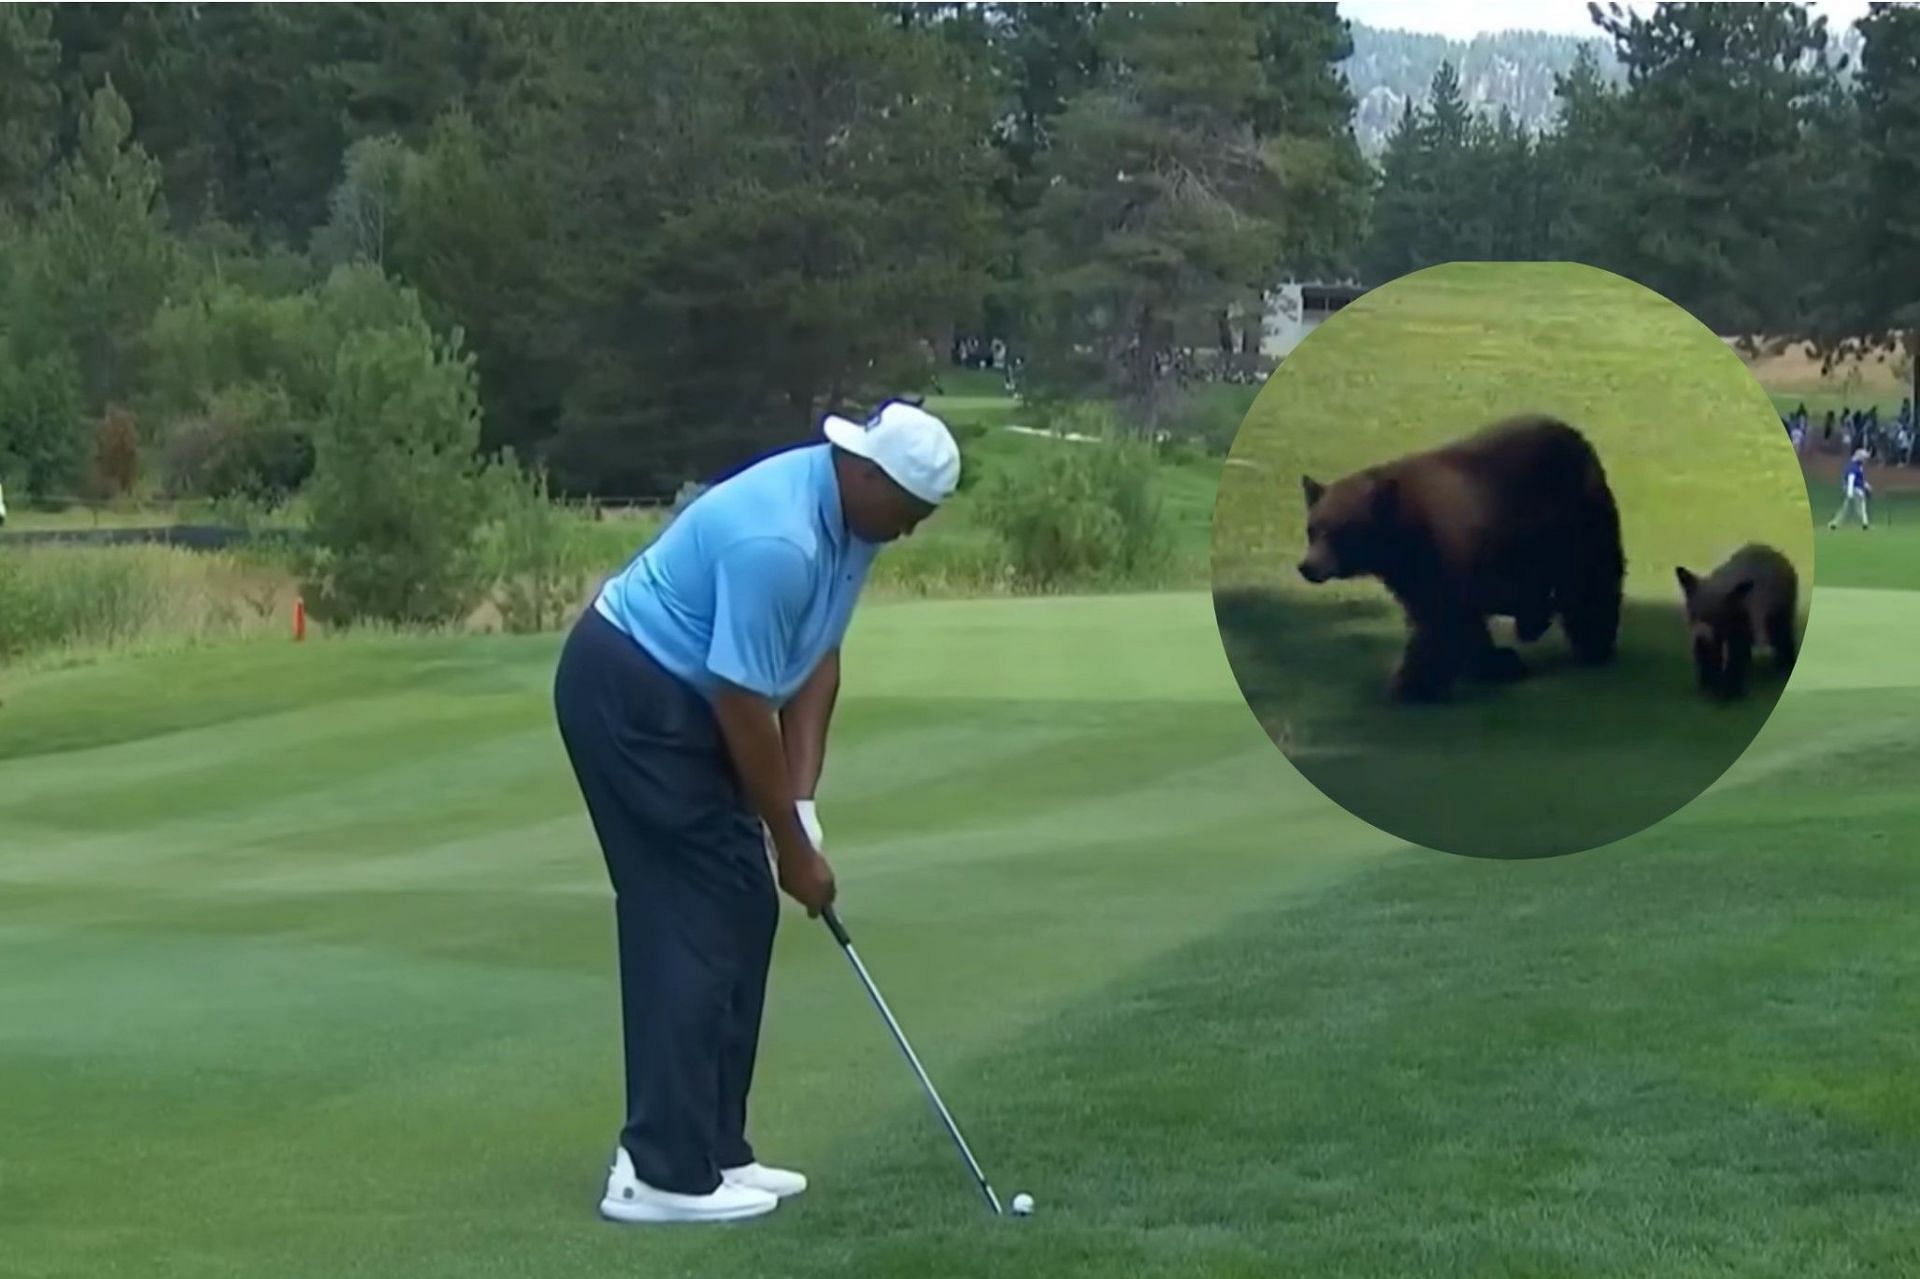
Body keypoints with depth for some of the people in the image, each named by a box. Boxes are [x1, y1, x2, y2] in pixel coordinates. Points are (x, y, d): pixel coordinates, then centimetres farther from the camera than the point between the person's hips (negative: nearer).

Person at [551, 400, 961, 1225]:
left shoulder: (851, 519, 0)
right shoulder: (777, 540, -29)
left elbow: (817, 657, 6)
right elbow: (744, 706, -25)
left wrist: (803, 803, -1)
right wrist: (793, 848, -16)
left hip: (681, 698, 10)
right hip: (628, 693, -10)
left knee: (741, 913, 8)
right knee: (690, 919, -11)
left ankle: (710, 1148, 13)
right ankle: (662, 1172, -8)